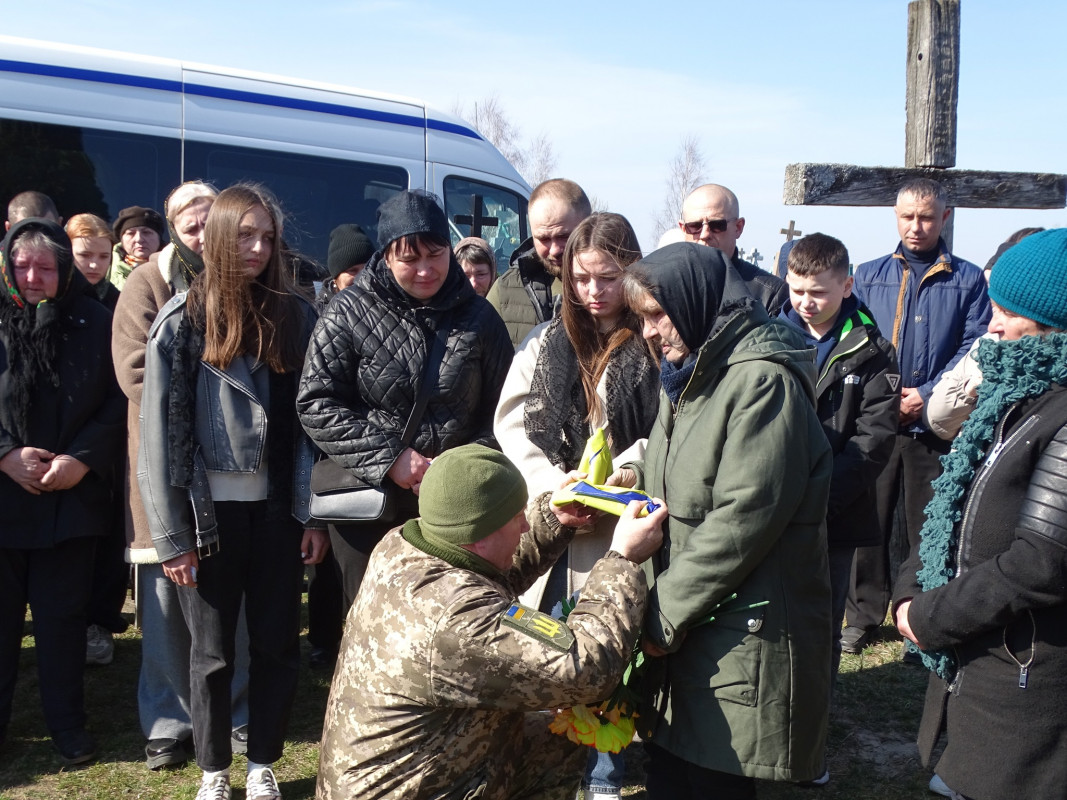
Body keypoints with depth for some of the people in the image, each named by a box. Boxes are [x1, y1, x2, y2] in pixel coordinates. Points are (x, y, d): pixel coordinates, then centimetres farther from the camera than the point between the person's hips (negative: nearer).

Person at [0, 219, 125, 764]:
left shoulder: (95, 323, 0)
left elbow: (117, 403, -1)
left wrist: (83, 459, -13)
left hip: (71, 498, 0)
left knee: (61, 613, 8)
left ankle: (67, 721, 21)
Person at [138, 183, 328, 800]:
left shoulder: (296, 316, 3)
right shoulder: (183, 321, -4)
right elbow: (162, 431, -6)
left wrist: (314, 513, -3)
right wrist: (173, 534, -9)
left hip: (278, 506, 2)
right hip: (211, 509, -2)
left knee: (279, 643, 9)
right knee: (212, 651, 10)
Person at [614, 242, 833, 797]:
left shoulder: (763, 380, -16)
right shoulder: (689, 374, 14)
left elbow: (742, 518, -21)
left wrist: (665, 613, -16)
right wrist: (639, 477, 3)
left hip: (743, 640, -8)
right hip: (683, 625, 8)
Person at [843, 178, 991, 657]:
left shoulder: (967, 280, 4)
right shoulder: (869, 275, 10)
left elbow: (974, 349, -3)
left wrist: (926, 397, -12)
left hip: (935, 424, -2)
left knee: (927, 527, 5)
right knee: (868, 521, 7)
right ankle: (863, 616, 20)